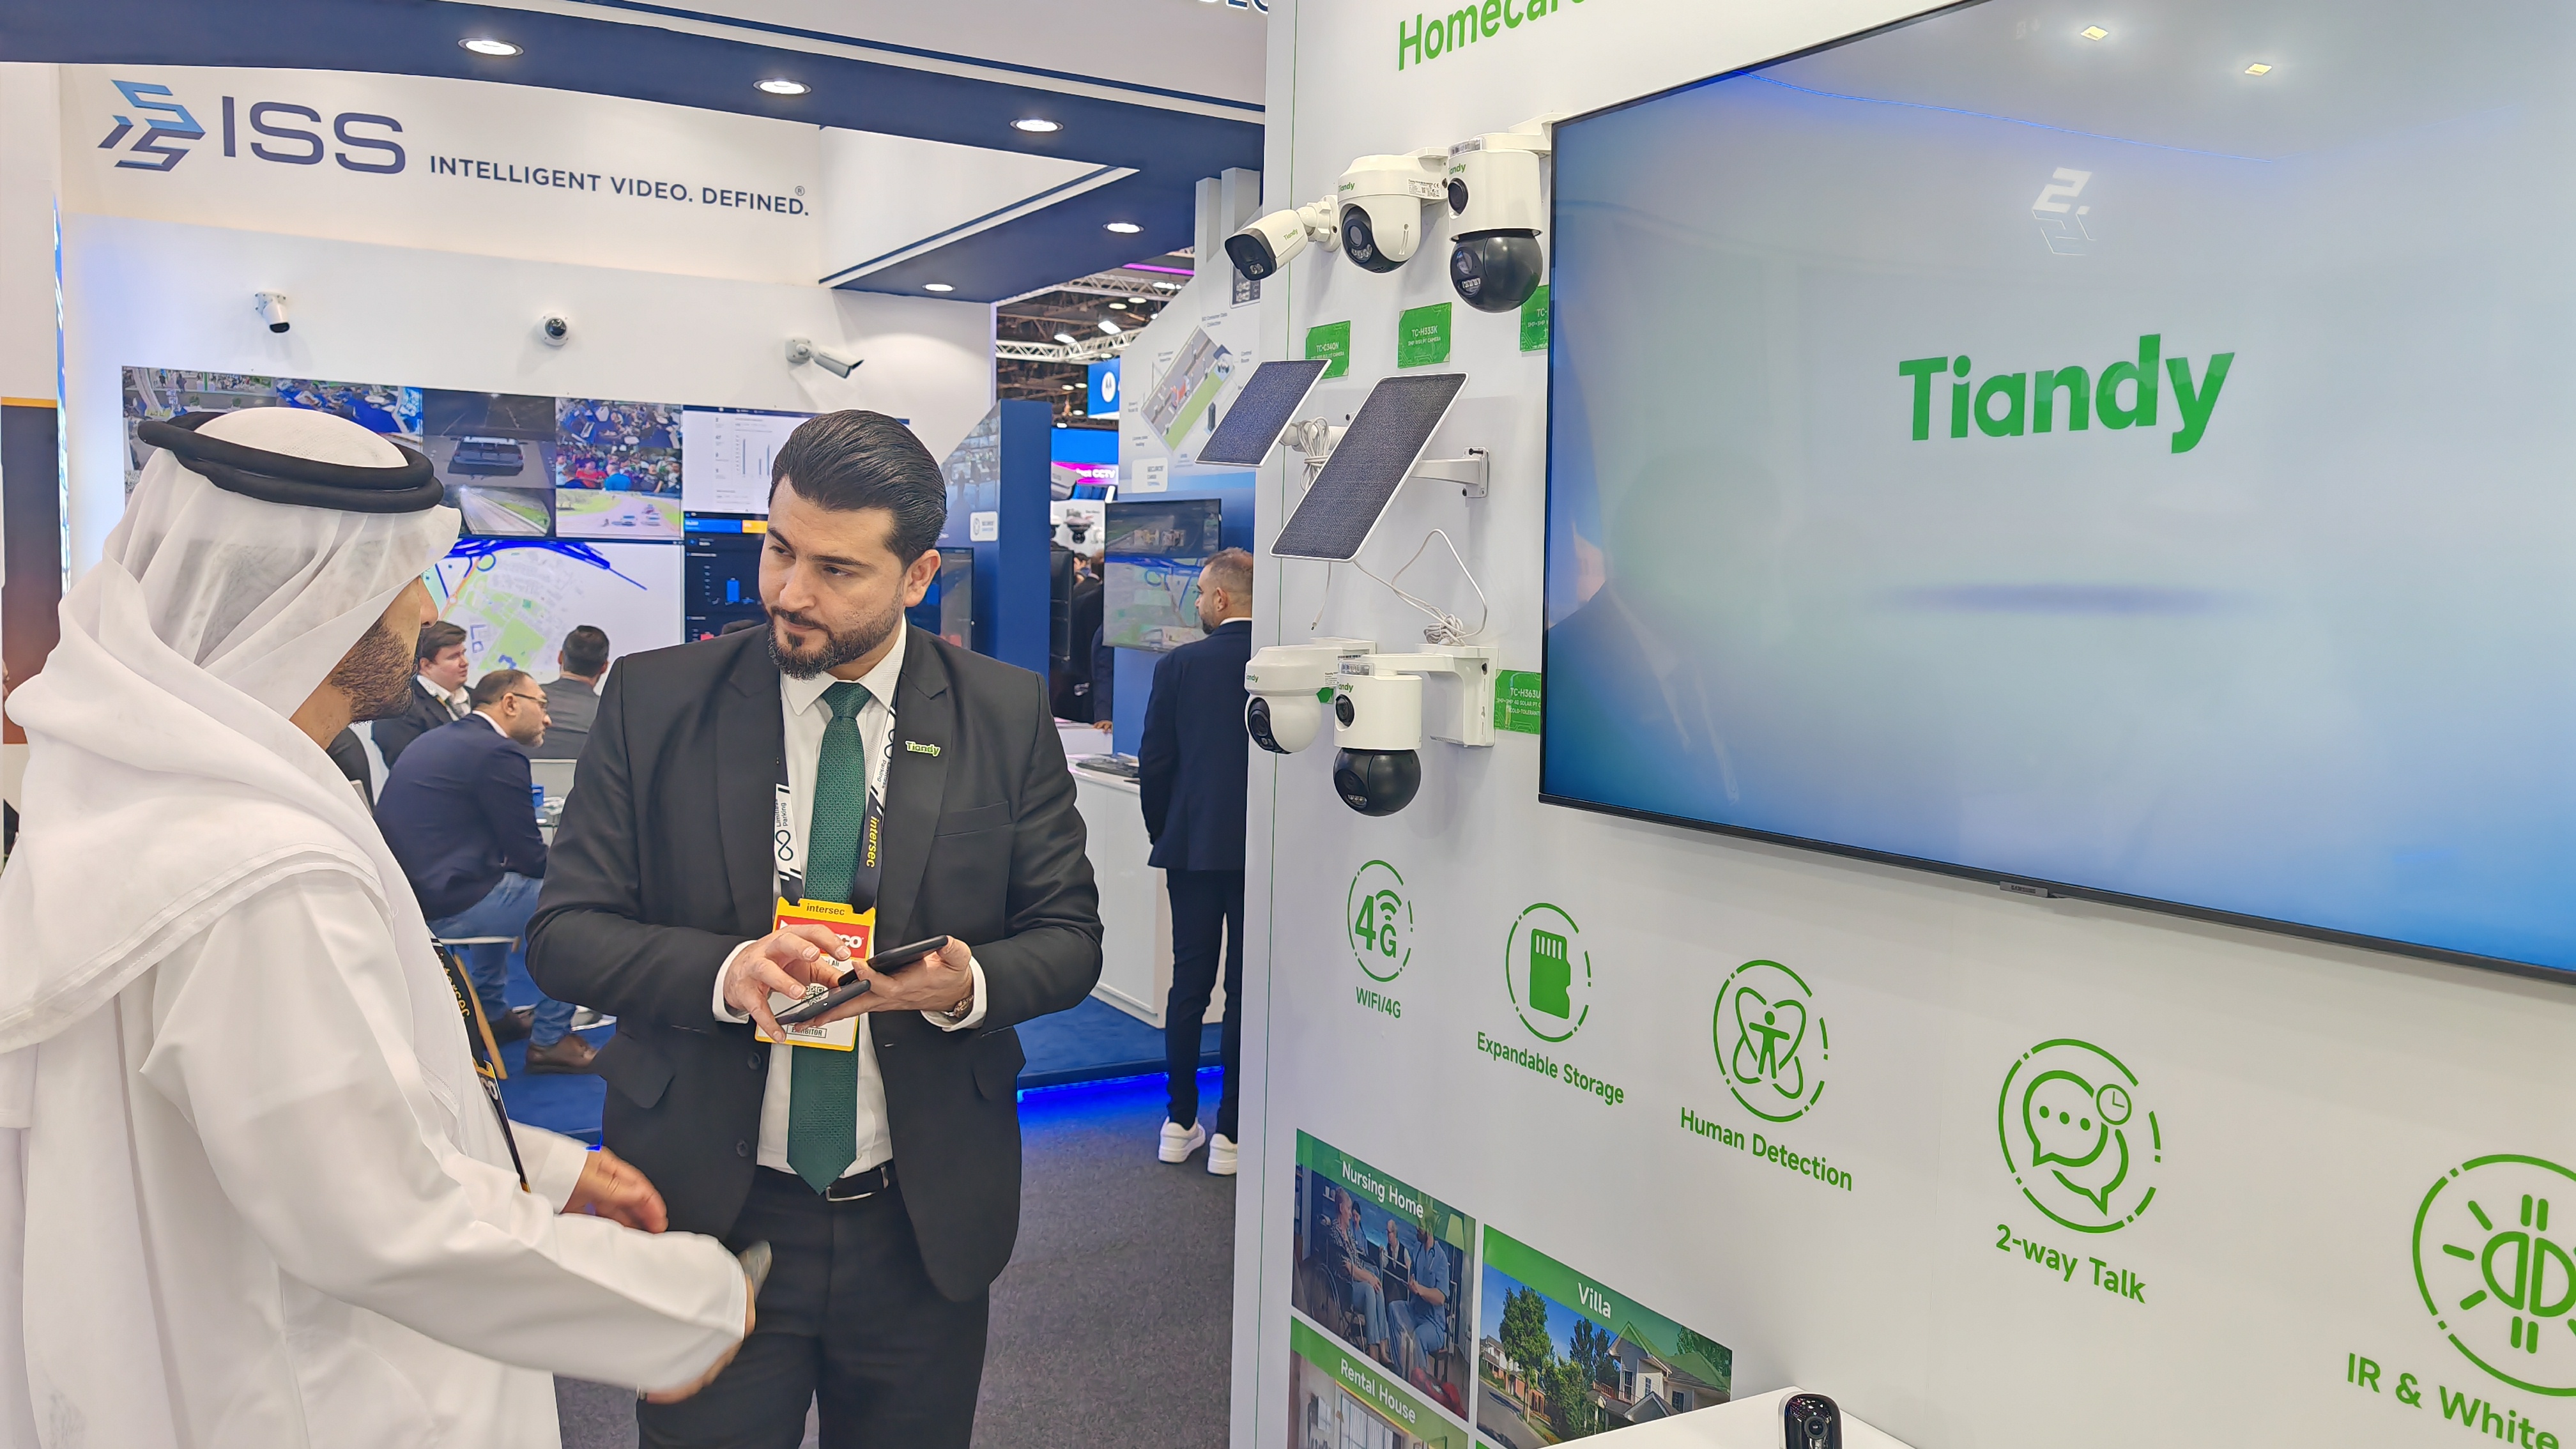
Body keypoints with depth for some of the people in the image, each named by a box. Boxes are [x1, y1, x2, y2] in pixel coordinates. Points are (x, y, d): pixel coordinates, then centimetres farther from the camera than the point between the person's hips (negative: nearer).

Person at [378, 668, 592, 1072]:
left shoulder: (433, 740, 15)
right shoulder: (499, 752, -13)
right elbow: (530, 855, -10)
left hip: (400, 897, 10)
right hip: (444, 904, -10)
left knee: (503, 883, 36)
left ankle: (492, 1013, 41)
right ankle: (550, 1039, 5)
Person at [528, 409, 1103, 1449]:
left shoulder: (1008, 716, -3)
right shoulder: (655, 700, -4)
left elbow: (1068, 936, 1)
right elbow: (563, 933, -4)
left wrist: (969, 981, -21)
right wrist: (724, 971, -23)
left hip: (927, 1222, 1)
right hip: (711, 1210, -1)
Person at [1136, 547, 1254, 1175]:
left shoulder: (1179, 665, -5)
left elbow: (1154, 763, -1)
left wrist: (1162, 835, 13)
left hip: (1193, 846, 0)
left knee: (1189, 983, 11)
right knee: (1248, 988, 5)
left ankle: (1180, 1124, 19)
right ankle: (1231, 1134, 10)